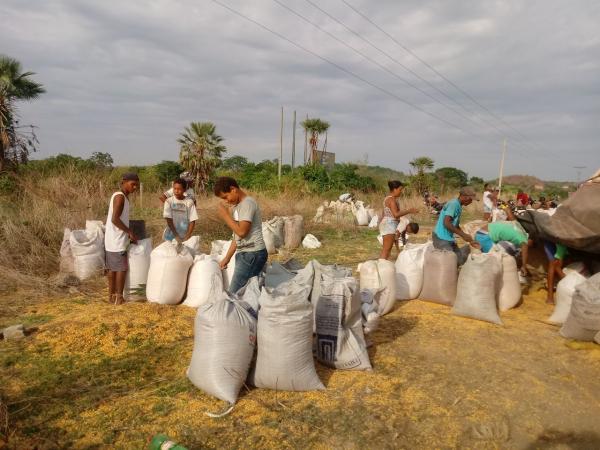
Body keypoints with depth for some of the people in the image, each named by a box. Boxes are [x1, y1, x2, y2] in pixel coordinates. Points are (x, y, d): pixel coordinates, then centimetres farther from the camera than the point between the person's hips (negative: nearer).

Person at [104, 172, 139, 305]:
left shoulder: (119, 196, 14)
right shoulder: (120, 196, -16)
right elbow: (115, 219, -23)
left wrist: (128, 233, 17)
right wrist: (130, 232, -17)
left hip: (112, 239, 10)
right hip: (117, 239, -10)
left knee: (112, 267, 14)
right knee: (122, 268, -2)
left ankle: (112, 295, 22)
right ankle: (119, 297, 4)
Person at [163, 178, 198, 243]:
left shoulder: (189, 202, -7)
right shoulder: (169, 201, -6)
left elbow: (192, 221, -6)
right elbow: (169, 220, -10)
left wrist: (187, 237, -15)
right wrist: (176, 236, -18)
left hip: (185, 237, 0)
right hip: (171, 237, 1)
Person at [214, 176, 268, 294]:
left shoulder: (247, 203, -12)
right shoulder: (238, 206, 17)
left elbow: (242, 231, -22)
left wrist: (225, 215, -11)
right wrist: (227, 257, 20)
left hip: (252, 254, -9)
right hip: (244, 254, 9)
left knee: (234, 295, -11)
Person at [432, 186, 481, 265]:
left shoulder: (459, 206, 15)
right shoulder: (453, 204, -14)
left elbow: (456, 227, 20)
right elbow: (446, 223, -24)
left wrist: (470, 240, 17)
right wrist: (463, 235, -19)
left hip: (449, 238, 10)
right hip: (441, 238, -10)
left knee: (460, 260, 8)